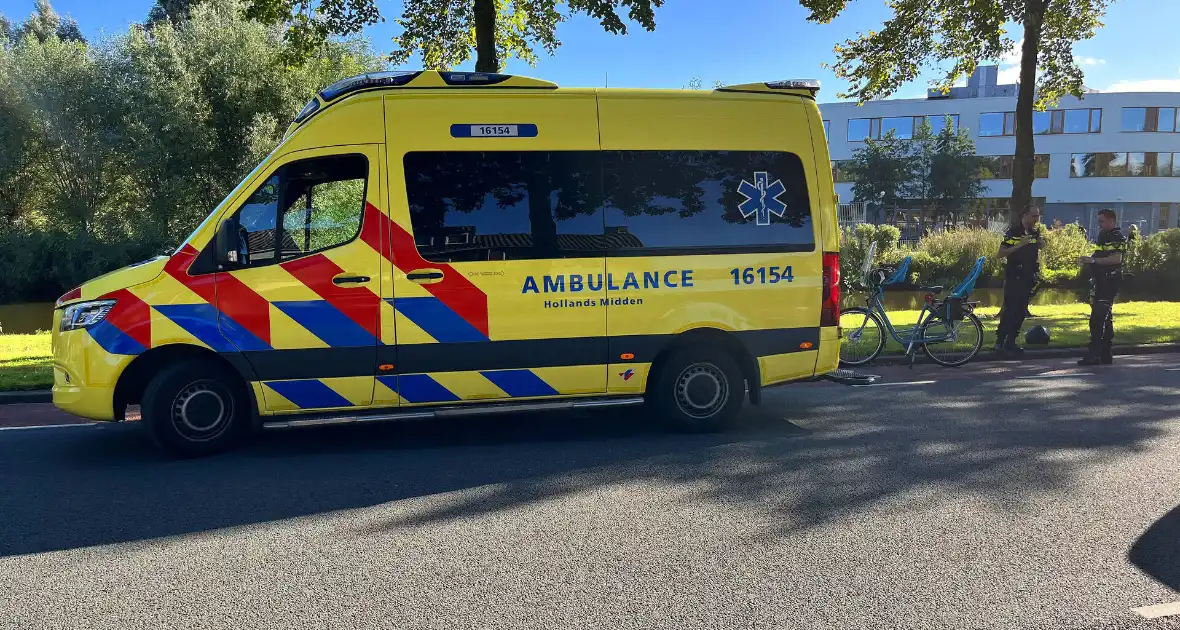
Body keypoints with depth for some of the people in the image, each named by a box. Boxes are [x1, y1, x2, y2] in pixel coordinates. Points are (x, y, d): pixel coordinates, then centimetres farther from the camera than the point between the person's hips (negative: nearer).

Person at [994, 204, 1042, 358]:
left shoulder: (1036, 234, 11)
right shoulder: (1013, 233, -8)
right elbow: (1000, 254, -15)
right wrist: (1019, 245, -22)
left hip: (1028, 278, 7)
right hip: (1013, 278, -7)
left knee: (1021, 312, 8)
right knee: (1009, 311, -10)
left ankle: (1011, 343, 14)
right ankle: (1000, 343, -8)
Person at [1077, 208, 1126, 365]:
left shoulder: (1117, 237, -10)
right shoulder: (1104, 236, 19)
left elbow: (1117, 258, -24)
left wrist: (1093, 260, -22)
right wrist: (1087, 261, 10)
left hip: (1109, 281, -10)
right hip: (1100, 281, 10)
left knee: (1098, 319, -14)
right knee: (1105, 318, 12)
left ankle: (1094, 354, -15)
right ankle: (1106, 355, 17)